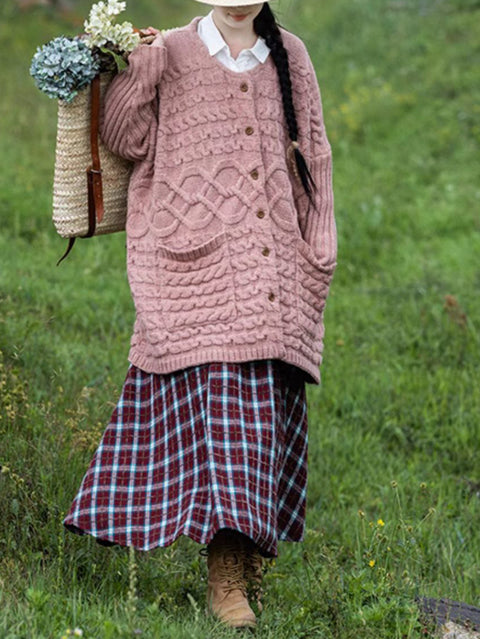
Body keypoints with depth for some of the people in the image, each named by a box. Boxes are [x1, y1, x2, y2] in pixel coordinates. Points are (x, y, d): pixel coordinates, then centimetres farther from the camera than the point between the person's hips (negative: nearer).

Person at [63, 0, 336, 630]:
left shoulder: (289, 56, 13)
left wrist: (318, 249, 12)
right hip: (202, 257, -3)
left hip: (274, 262, 3)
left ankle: (250, 553, 13)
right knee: (217, 397, -12)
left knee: (268, 405, 1)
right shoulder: (171, 54, 5)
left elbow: (313, 152, 17)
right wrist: (136, 71, -15)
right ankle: (226, 574, -16)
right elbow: (125, 139, 0)